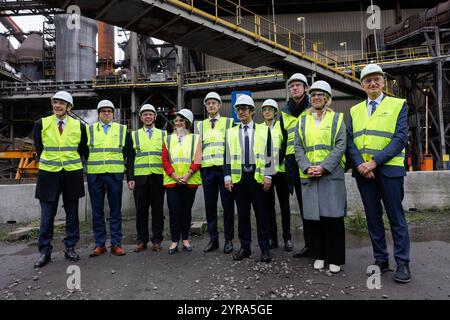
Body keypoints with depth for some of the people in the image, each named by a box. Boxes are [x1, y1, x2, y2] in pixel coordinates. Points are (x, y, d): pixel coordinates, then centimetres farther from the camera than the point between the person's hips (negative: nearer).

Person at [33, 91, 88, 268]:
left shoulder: (78, 125, 2)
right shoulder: (41, 124, 2)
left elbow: (83, 149, 11)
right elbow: (39, 148, 11)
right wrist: (48, 162, 12)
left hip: (72, 174, 1)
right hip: (49, 174, 0)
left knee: (72, 213, 7)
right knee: (47, 215, 4)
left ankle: (70, 248, 20)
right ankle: (45, 251, 16)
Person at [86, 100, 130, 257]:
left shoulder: (122, 130, 9)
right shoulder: (89, 130, 11)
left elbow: (127, 153, 10)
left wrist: (129, 175, 5)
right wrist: (84, 171, 6)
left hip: (115, 174, -1)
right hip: (94, 175, 1)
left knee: (115, 211, 4)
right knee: (97, 211, 6)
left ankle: (116, 243, 12)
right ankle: (100, 244, 16)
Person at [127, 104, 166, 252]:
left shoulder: (163, 134, 11)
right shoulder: (134, 135, 11)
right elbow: (130, 158, 7)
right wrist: (130, 178, -3)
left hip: (158, 177, 0)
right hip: (140, 177, 1)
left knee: (158, 209, 4)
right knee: (141, 210, 5)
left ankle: (157, 240, 14)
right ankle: (142, 240, 16)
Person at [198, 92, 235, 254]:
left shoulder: (229, 122, 7)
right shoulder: (200, 125, 16)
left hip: (224, 168, -3)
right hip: (207, 170, 3)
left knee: (228, 206, 2)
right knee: (210, 206, 7)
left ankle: (229, 240, 14)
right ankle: (213, 239, 20)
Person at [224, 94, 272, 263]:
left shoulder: (263, 130, 6)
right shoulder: (231, 132, 10)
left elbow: (269, 154, 2)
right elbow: (227, 156, 7)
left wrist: (268, 176, -7)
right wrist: (227, 176, -3)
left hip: (258, 178, -2)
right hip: (238, 178, 2)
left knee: (261, 214, 4)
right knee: (242, 214, 9)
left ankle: (264, 249, 15)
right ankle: (245, 247, 20)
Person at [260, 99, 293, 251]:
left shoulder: (281, 126, 2)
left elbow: (285, 145, -6)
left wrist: (279, 161, -17)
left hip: (280, 170, -2)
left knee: (284, 204, 4)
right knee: (268, 204, 6)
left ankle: (287, 237, 14)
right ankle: (272, 237, 17)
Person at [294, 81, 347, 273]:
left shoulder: (336, 118, 7)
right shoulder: (302, 121, 14)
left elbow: (340, 146, -3)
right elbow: (298, 147, 6)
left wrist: (324, 167, -15)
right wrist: (307, 167, -9)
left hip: (331, 174, -2)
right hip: (309, 175, 2)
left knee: (333, 216, -2)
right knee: (314, 216, 5)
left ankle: (335, 258, 11)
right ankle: (319, 255, 18)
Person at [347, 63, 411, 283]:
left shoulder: (398, 105, 3)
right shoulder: (355, 110, 13)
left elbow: (400, 138, -7)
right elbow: (350, 140, 5)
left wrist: (374, 161, -16)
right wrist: (360, 164, -11)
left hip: (389, 169, -3)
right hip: (363, 171, 3)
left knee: (396, 217, 3)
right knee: (373, 217, 9)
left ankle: (402, 263, 16)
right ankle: (381, 260, 21)